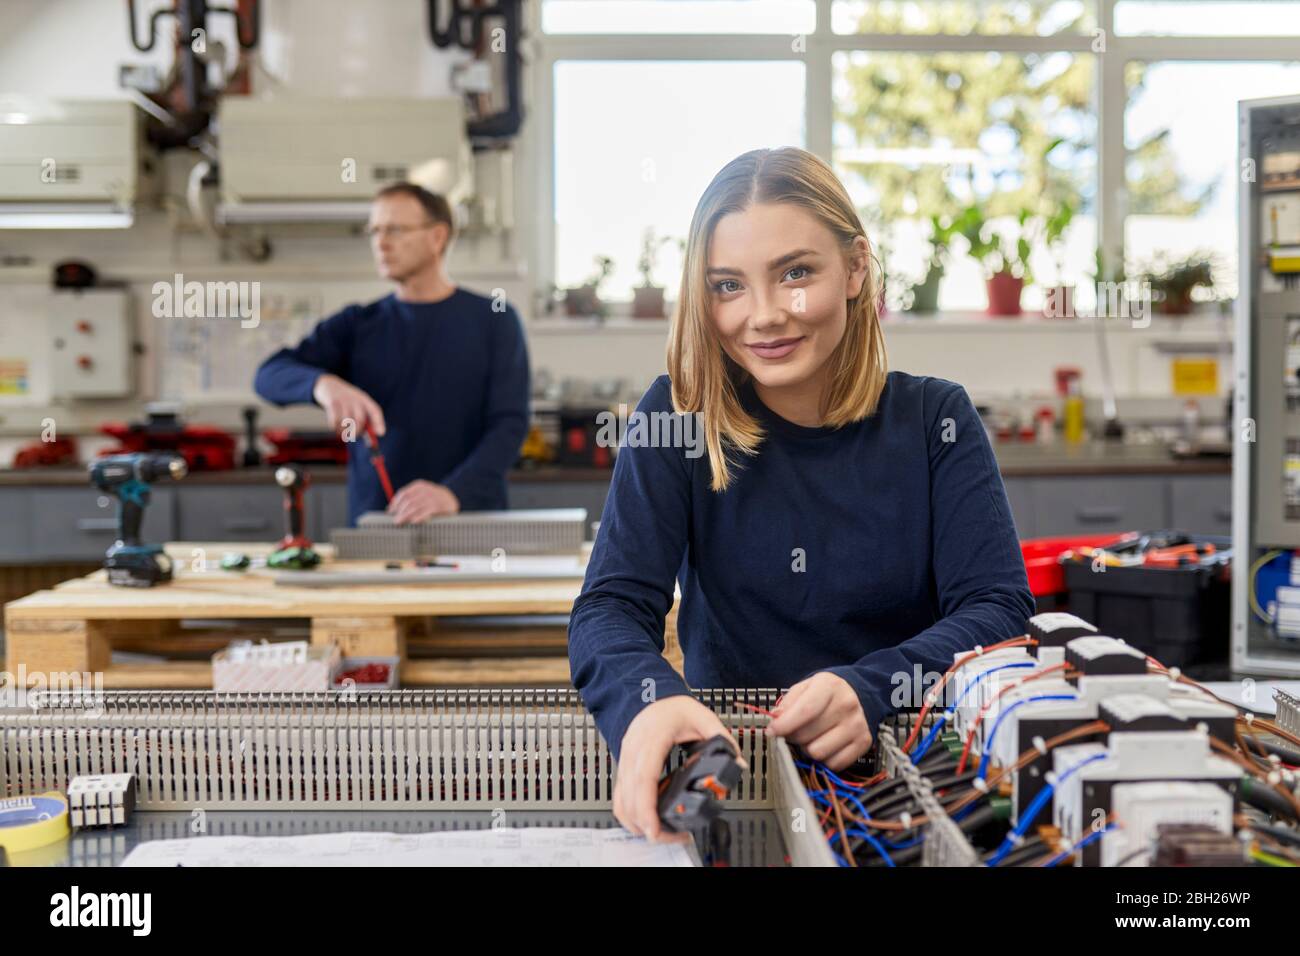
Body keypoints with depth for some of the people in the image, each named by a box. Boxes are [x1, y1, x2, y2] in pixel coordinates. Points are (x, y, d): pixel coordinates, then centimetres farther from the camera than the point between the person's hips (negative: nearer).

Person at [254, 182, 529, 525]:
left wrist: (454, 492, -20)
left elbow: (509, 423, -4)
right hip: (373, 523, 2)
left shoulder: (494, 320, 6)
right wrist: (323, 384, -22)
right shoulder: (355, 326, 12)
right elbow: (271, 375, 0)